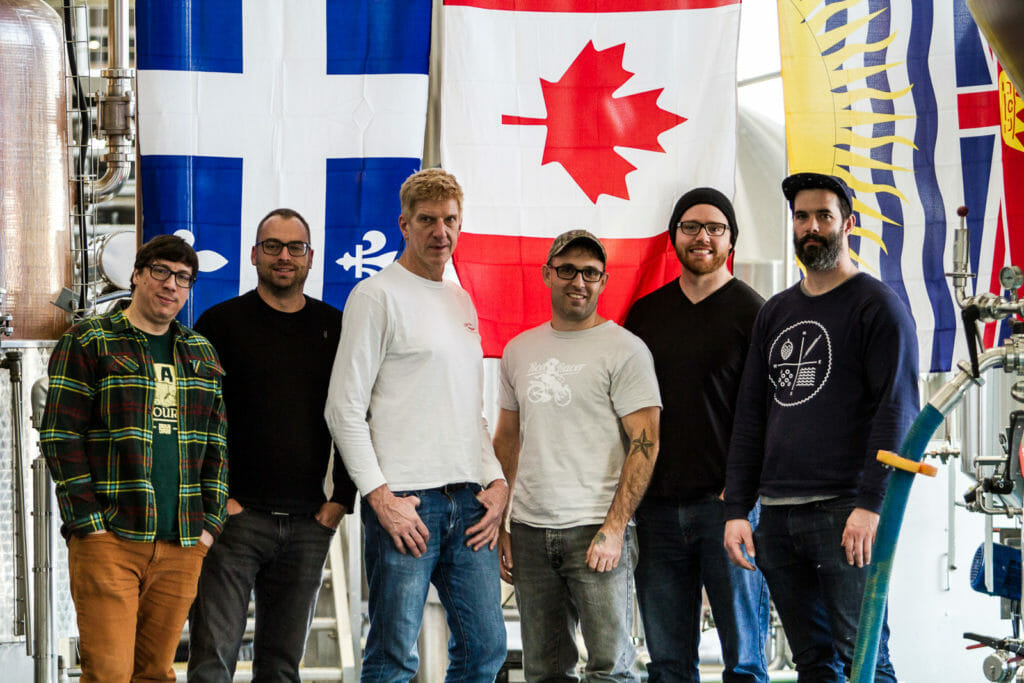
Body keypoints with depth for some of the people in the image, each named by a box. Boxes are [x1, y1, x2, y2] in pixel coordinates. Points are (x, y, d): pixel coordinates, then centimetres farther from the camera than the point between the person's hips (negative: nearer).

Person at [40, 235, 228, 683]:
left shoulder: (201, 355, 17)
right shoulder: (87, 343, 1)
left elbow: (216, 445, 18)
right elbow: (60, 436, -5)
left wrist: (210, 523, 7)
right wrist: (89, 521, -12)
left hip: (182, 544, 5)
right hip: (108, 539, -5)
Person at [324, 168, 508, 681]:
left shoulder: (461, 301, 19)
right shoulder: (377, 296, -4)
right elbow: (344, 410, -8)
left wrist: (495, 482, 10)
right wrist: (380, 496, -15)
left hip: (468, 501, 7)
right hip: (405, 502, -7)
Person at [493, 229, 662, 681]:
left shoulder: (624, 350, -3)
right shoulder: (519, 351, 15)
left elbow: (644, 444, -8)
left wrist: (614, 528, -15)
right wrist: (498, 525, 13)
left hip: (596, 529, -5)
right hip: (529, 531, 5)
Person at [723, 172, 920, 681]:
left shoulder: (877, 306, 0)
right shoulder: (775, 313, 19)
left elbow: (896, 410, -8)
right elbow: (750, 416, 18)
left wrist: (870, 504, -18)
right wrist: (736, 510, 10)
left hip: (845, 512, -6)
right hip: (777, 516, 6)